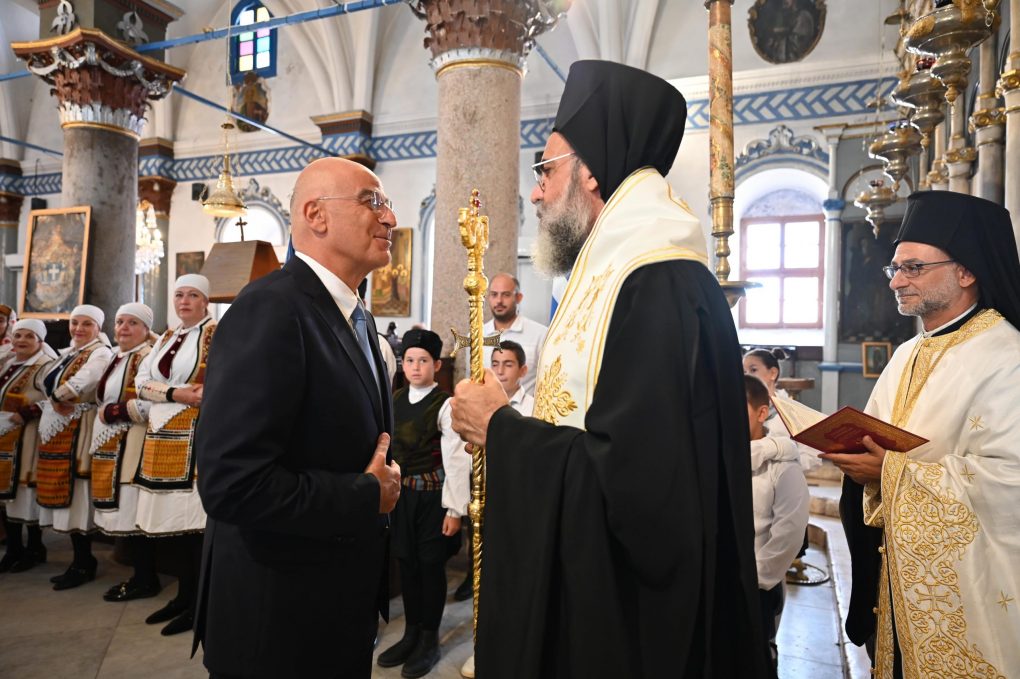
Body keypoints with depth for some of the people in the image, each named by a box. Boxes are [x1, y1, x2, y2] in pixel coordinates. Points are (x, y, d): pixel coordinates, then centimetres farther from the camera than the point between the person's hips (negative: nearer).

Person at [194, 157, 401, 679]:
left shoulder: (356, 317, 8)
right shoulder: (271, 308, -22)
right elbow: (232, 482, -29)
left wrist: (382, 477, -2)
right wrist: (368, 496, -19)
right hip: (277, 620, -8)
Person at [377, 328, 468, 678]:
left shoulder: (445, 404, -13)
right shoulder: (396, 399, 5)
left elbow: (457, 461, -13)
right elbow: (390, 448, 8)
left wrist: (455, 509, -14)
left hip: (433, 493, -5)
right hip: (402, 492, 5)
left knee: (431, 565, 7)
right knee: (407, 563, 15)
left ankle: (429, 641, 24)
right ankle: (411, 634, 32)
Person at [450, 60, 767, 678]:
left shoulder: (662, 285, -23)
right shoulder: (615, 273, 8)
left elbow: (630, 475, -30)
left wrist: (501, 428, -17)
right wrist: (506, 425, 0)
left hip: (625, 610, -9)